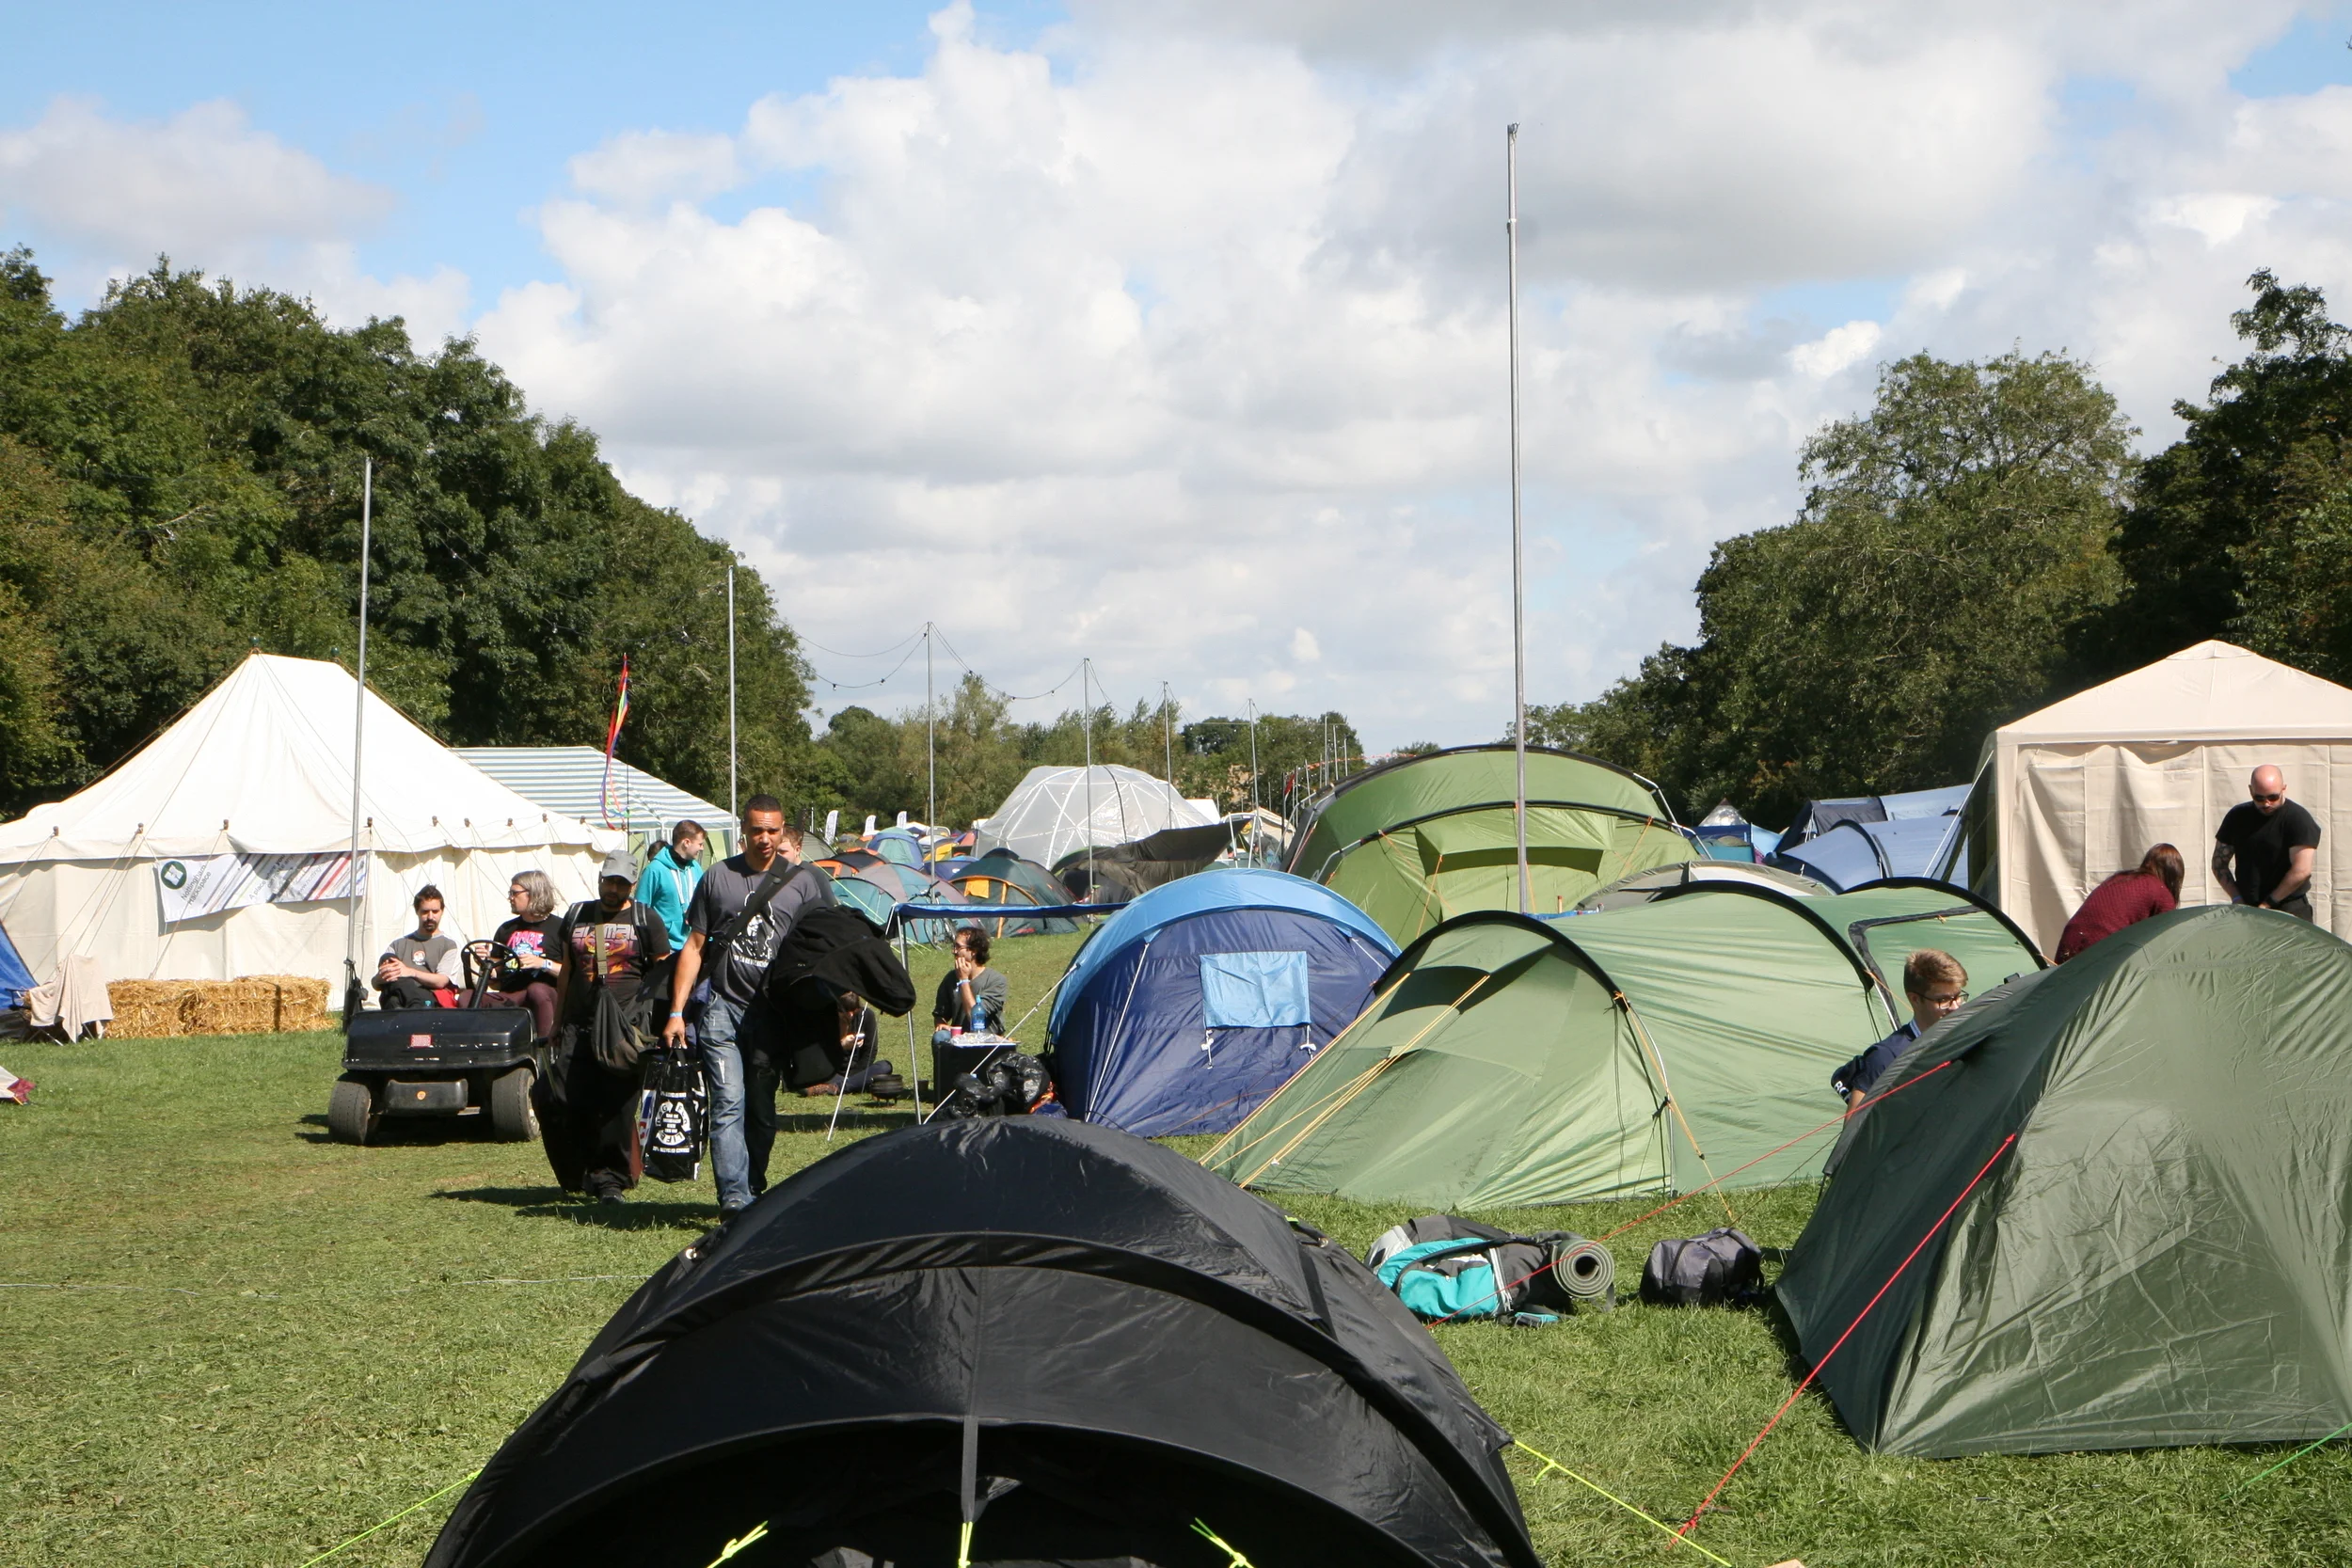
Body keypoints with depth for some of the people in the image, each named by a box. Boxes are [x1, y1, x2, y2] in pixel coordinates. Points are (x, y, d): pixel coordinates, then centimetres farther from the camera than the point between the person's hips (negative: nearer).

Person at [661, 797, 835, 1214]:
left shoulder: (804, 882, 7)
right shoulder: (718, 877, 8)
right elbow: (694, 946, 10)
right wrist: (676, 1012, 4)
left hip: (775, 1012, 1)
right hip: (723, 1008, -1)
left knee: (762, 1108, 7)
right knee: (729, 1102, -12)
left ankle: (753, 1190, 19)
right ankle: (733, 1196, -17)